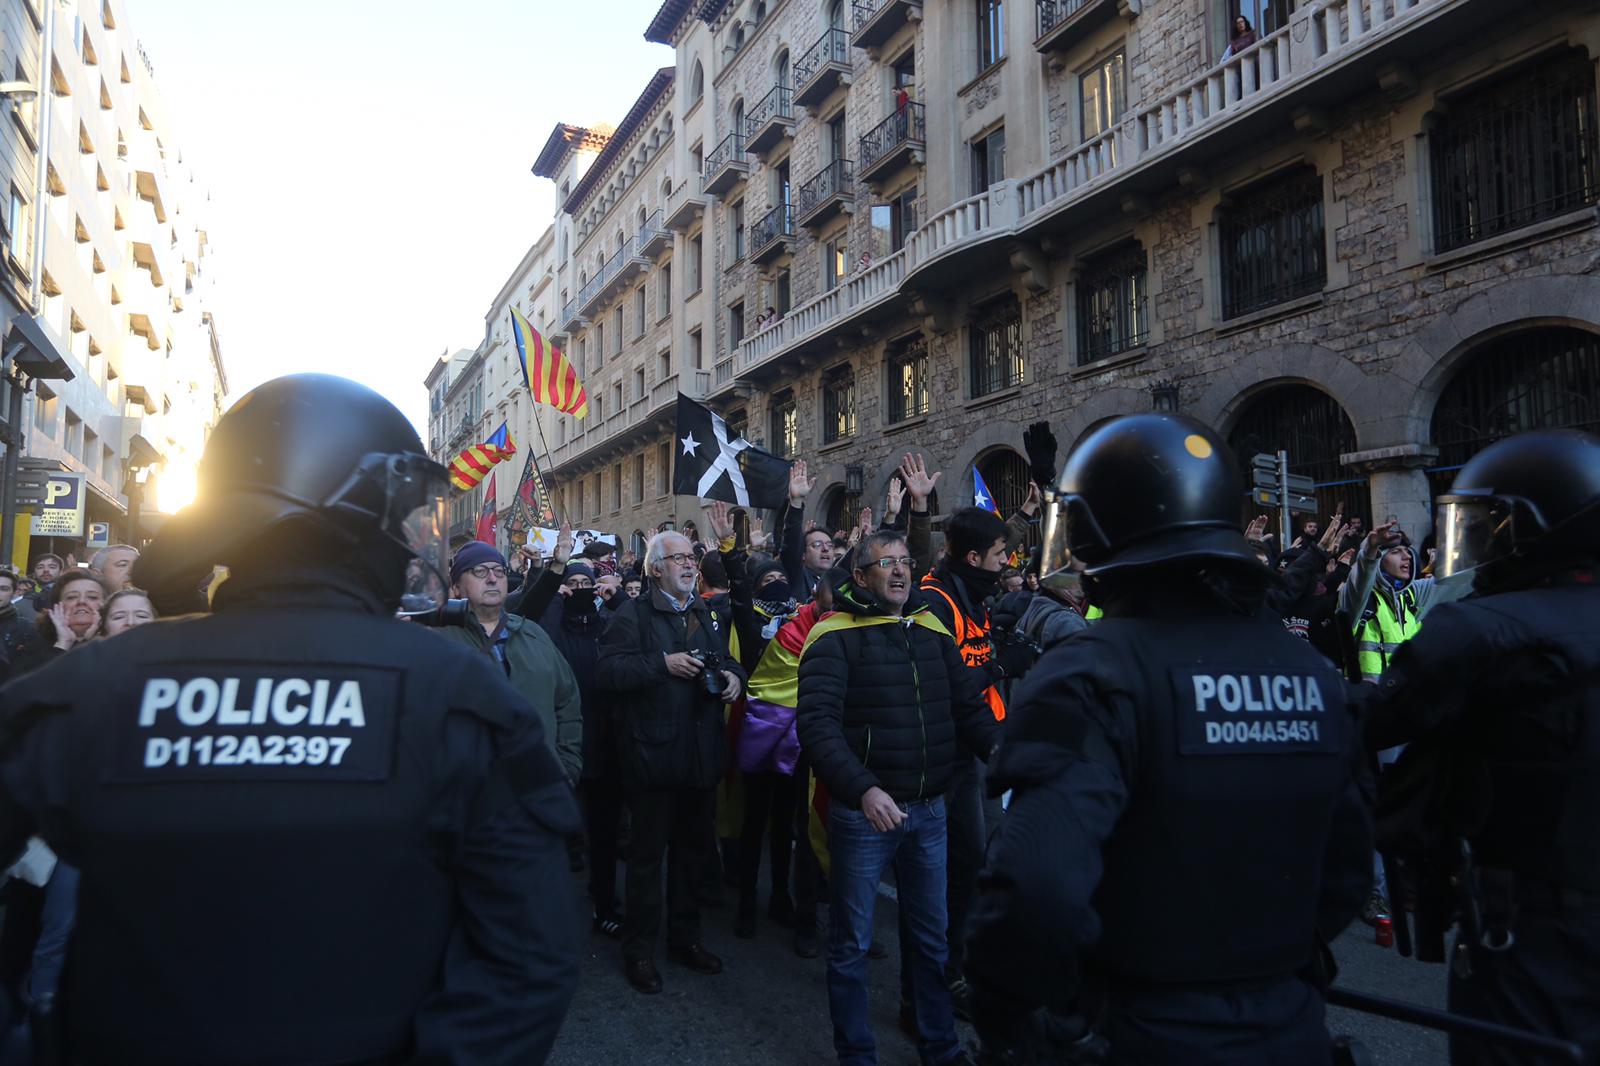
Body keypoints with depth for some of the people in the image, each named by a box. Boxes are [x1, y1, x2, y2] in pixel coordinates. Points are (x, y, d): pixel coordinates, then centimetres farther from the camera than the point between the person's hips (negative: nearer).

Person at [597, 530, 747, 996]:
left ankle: (685, 937, 32)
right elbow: (609, 671, -18)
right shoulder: (633, 615, -7)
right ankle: (639, 950, 17)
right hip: (654, 753, -7)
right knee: (648, 853, 3)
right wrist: (663, 663, -24)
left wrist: (734, 674, 2)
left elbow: (727, 659, 24)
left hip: (703, 753, 7)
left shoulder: (708, 615, 15)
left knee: (695, 848, 16)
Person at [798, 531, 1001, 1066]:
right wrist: (863, 789, -32)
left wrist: (1000, 746, -15)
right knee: (852, 941, 10)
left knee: (933, 935, 20)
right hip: (863, 810, -5)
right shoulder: (835, 637, -11)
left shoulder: (932, 630, 6)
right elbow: (817, 722, -20)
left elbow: (970, 705, 5)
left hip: (928, 810, 5)